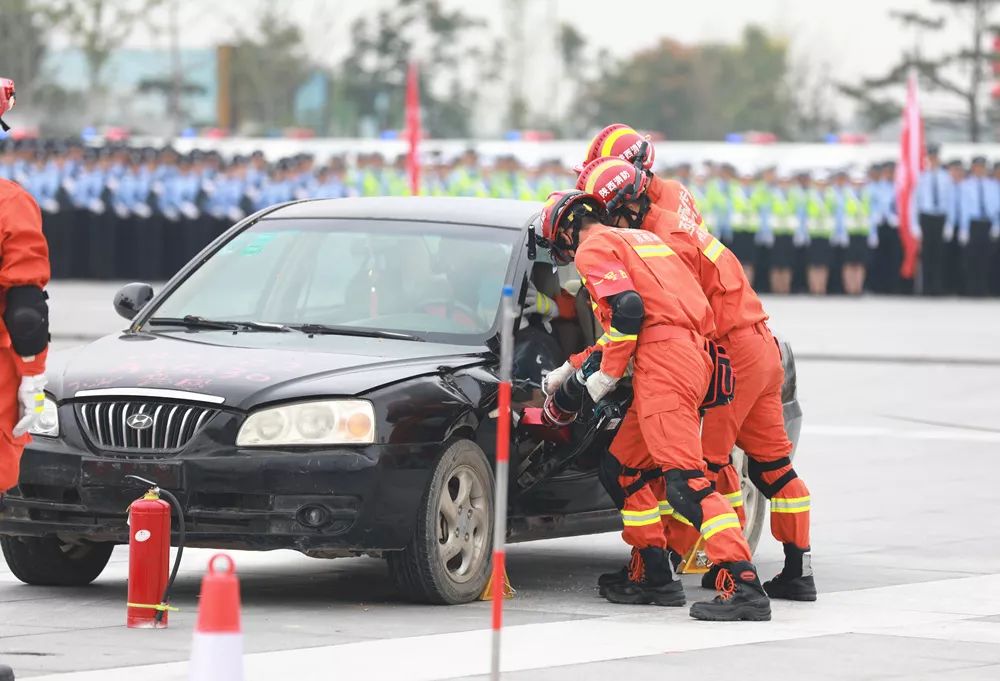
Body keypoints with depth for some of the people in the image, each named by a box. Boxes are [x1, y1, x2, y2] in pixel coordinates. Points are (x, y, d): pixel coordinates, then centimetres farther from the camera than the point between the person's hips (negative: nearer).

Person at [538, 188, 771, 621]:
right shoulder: (637, 239, 31)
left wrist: (607, 375, -4)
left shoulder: (593, 249, 2)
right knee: (627, 465, 19)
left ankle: (743, 586, -28)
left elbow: (627, 311, -14)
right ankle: (654, 577, 21)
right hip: (694, 354, 10)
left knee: (685, 479, -17)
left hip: (663, 360, -10)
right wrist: (570, 368, 43)